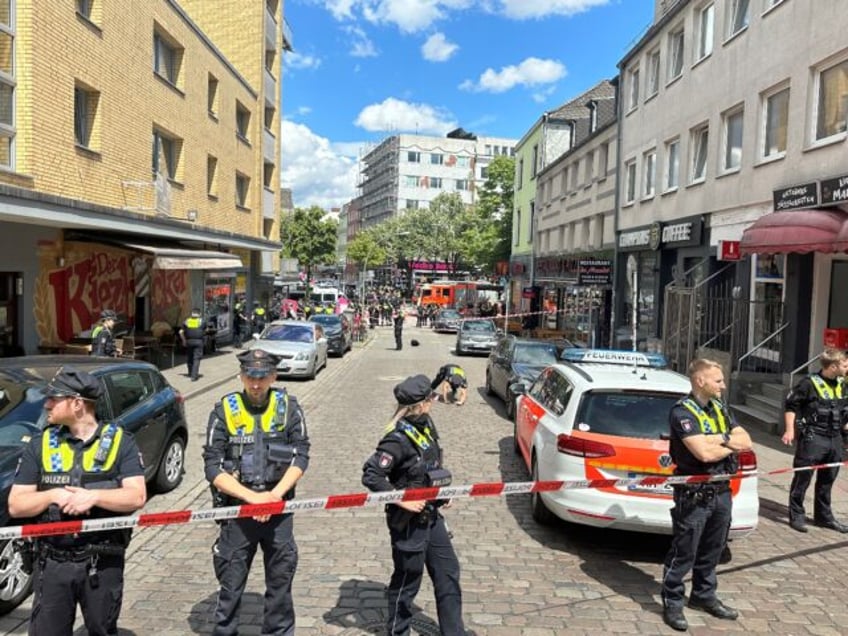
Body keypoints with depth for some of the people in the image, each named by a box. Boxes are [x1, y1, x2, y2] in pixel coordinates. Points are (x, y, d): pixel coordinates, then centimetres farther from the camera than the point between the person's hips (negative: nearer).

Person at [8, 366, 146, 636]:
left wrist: (94, 496, -25)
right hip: (52, 564, 2)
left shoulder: (119, 441, -5)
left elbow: (137, 497, -12)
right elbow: (15, 506, 0)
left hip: (103, 563, -2)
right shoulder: (40, 445, 2)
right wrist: (53, 495, -17)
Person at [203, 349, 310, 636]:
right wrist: (253, 497, -18)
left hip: (279, 511, 1)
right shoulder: (224, 411, -5)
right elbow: (213, 466, -8)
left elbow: (301, 456, -4)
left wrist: (275, 494, -17)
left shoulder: (289, 407, -1)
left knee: (281, 581, 14)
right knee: (230, 585, 9)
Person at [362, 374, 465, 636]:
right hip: (409, 521, -8)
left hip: (431, 516, 8)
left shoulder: (426, 425, 0)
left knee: (448, 572, 16)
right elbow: (370, 475, -28)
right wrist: (401, 500, -26)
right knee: (407, 580, 10)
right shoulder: (399, 439, -25)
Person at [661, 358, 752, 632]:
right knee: (683, 553, 2)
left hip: (722, 491, 8)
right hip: (694, 495, -8)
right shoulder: (682, 411, -15)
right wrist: (732, 446, -7)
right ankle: (672, 603, 15)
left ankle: (704, 595, 36)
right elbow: (704, 453, -25)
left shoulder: (719, 408, 10)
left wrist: (722, 439, -13)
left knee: (712, 550, 19)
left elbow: (747, 442, 5)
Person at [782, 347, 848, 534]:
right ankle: (796, 515, 10)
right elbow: (791, 405, -10)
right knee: (803, 478, -1)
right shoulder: (809, 383, -12)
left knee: (827, 479, 16)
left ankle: (824, 516, 29)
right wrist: (790, 430, -14)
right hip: (812, 438, -7)